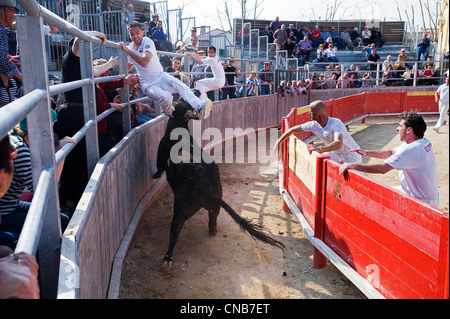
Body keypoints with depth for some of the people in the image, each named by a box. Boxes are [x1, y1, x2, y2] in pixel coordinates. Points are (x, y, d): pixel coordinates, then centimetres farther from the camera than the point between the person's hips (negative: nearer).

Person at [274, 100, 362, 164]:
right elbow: (294, 129, 4)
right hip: (337, 155, 7)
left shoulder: (336, 124, -29)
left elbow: (338, 144, -45)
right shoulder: (314, 125, -7)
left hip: (352, 158, -7)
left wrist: (319, 149, -59)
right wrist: (278, 142, 2)